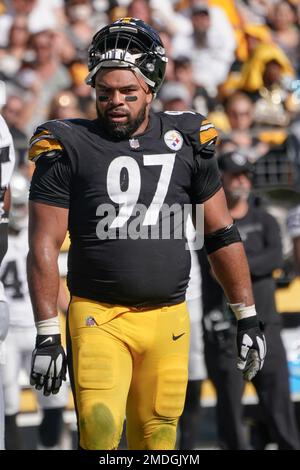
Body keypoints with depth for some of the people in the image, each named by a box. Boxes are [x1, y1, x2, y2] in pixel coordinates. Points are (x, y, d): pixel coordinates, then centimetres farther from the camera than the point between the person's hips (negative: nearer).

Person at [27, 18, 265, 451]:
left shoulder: (186, 142, 7)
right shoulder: (69, 148, -2)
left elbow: (223, 236, 14)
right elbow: (44, 247, -2)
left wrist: (247, 318, 12)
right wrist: (47, 334, -7)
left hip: (168, 318, 3)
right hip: (98, 318, -3)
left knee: (157, 440, 4)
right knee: (100, 434, -18)